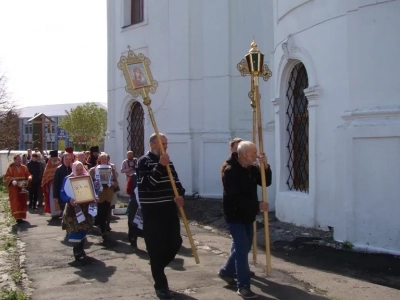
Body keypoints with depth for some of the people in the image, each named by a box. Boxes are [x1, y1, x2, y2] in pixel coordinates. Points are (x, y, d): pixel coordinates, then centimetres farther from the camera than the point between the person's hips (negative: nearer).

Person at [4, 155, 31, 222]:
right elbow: (6, 177, -5)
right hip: (14, 188, -4)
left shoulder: (24, 167, 8)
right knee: (15, 202, -8)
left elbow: (28, 175, 10)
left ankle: (21, 216, 17)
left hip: (22, 187, 4)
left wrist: (29, 178, -13)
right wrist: (12, 180, -22)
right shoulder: (11, 168, -2)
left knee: (22, 202, 6)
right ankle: (17, 217, -10)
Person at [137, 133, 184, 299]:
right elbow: (148, 184, -20)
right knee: (156, 247, -2)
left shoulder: (167, 161, 14)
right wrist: (160, 166, -26)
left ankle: (157, 267, 34)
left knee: (175, 242, 8)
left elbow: (175, 180, 15)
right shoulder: (144, 161, -7)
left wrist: (180, 194, -5)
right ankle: (161, 285, 8)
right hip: (152, 211, -7)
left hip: (170, 208, 7)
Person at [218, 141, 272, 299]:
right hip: (235, 216, -8)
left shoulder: (252, 168, 4)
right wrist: (258, 205, -27)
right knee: (242, 248, -8)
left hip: (248, 215, 8)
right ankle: (243, 286, -1)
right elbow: (235, 198, -27)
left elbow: (266, 182, 4)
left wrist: (265, 166, -13)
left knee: (243, 247, 17)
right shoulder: (230, 171, -22)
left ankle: (226, 272, 37)